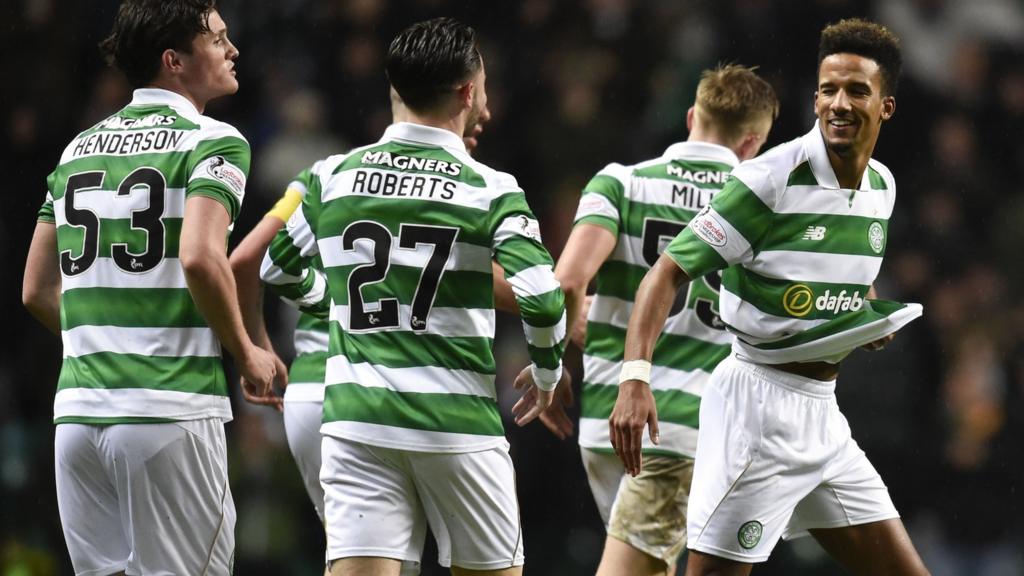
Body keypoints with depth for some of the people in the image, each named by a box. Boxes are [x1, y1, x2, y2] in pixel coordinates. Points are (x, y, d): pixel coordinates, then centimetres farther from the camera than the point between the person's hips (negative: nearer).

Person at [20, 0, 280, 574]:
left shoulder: (79, 148, 16)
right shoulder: (213, 142, -4)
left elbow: (38, 291, 17)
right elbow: (201, 257, -20)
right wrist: (247, 354, -7)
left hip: (77, 412, 6)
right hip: (170, 414, -6)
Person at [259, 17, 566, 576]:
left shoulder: (332, 176, 5)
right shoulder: (490, 189, -5)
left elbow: (277, 270, 19)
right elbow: (541, 298, -15)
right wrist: (547, 372, 5)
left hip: (356, 419, 2)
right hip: (457, 422, -2)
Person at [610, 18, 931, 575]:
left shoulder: (880, 186, 9)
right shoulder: (771, 179, -14)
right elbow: (670, 270, -17)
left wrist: (875, 319, 9)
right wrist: (635, 377, -29)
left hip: (821, 406, 8)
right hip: (757, 399, -8)